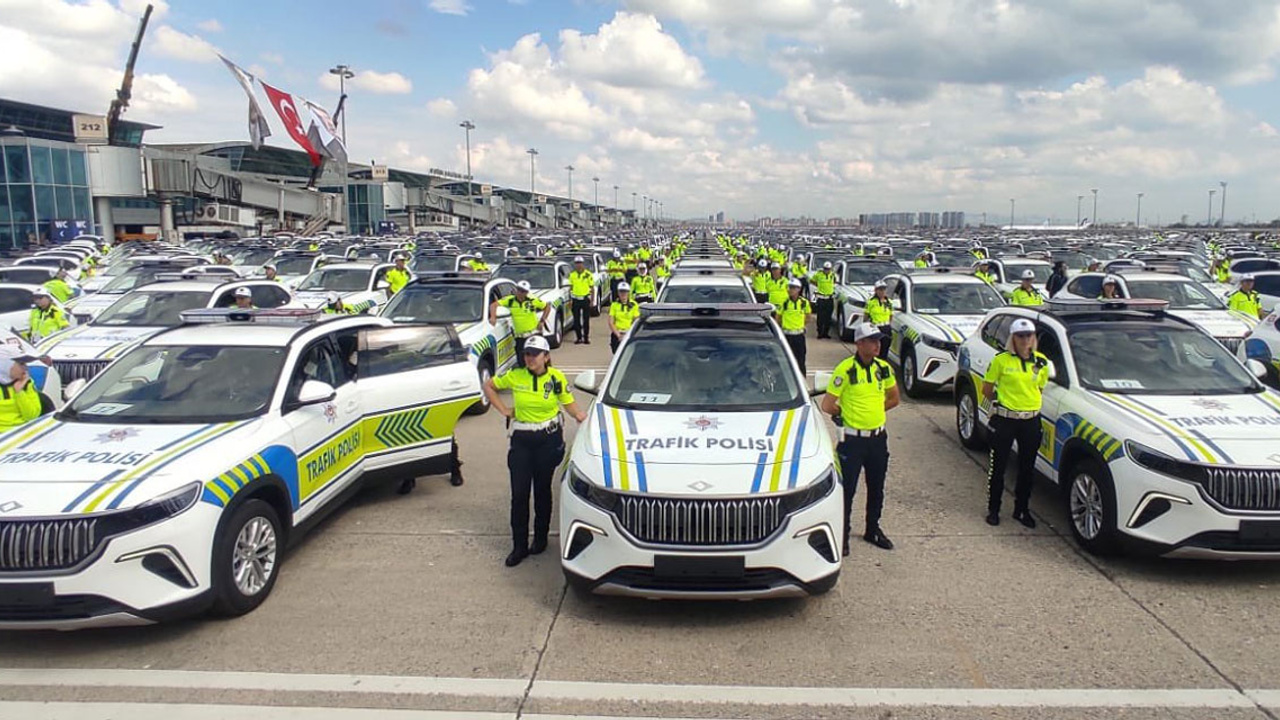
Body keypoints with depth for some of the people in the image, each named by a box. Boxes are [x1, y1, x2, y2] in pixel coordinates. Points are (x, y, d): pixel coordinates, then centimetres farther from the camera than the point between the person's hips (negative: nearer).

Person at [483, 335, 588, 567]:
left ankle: (541, 538, 27)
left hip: (549, 439, -1)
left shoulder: (556, 378, -5)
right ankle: (519, 546, 10)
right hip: (521, 441, 1)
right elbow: (489, 386, 10)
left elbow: (569, 404, 0)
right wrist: (503, 410, 2)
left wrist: (578, 414, -22)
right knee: (519, 494, 1)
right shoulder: (515, 376, -4)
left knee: (542, 490, 10)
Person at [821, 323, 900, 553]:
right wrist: (848, 413, 0)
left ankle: (873, 530, 34)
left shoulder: (884, 368, 1)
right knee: (847, 489, 1)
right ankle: (842, 535, 14)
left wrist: (872, 410, 6)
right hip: (852, 439, -6)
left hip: (878, 437, 6)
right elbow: (827, 406, -15)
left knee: (876, 488, 17)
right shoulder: (845, 370, -16)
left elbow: (893, 399, 16)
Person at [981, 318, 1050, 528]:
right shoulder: (1001, 360, -7)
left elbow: (1041, 388, 16)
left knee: (1027, 468, 12)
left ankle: (1022, 509, 27)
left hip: (1031, 422, 4)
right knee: (998, 466, 5)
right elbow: (986, 389, 1)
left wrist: (1030, 402, 5)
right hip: (1004, 420, -3)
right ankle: (993, 510, 18)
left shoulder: (1041, 362, 3)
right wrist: (1002, 403, 5)